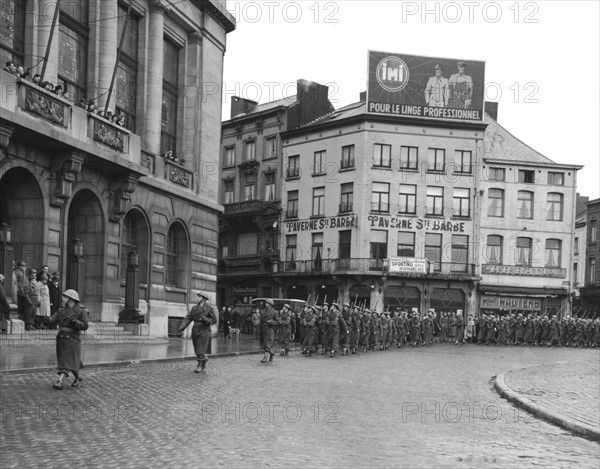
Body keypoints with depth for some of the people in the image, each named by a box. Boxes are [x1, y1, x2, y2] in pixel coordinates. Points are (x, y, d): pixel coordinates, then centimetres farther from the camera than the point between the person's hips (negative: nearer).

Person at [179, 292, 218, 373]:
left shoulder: (209, 308, -1)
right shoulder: (194, 308, 12)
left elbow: (214, 320, -2)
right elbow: (188, 318, 4)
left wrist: (205, 319, -17)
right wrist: (182, 327, -12)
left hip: (204, 331, -5)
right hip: (195, 331, 5)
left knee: (201, 350, -8)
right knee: (197, 351, 9)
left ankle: (200, 366, -1)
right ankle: (204, 362, 28)